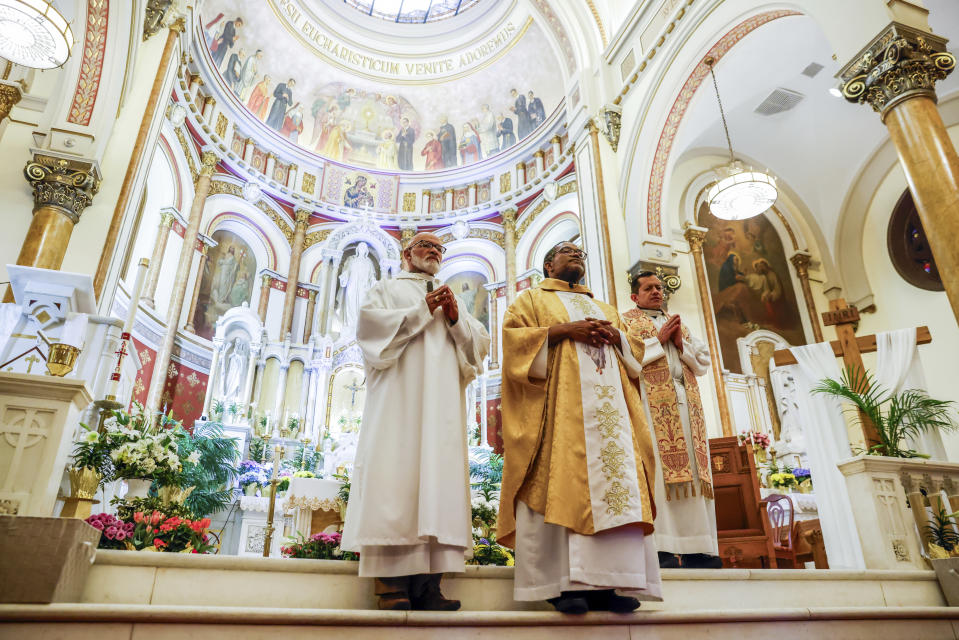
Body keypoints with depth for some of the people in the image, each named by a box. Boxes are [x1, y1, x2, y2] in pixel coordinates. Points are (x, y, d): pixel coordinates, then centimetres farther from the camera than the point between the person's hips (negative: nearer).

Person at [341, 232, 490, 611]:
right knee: (396, 474, -14)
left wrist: (456, 320, 1)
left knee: (438, 475, -8)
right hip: (399, 394, -3)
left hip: (442, 398, 4)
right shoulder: (388, 288, 19)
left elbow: (479, 344, 19)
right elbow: (370, 321, -1)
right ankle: (392, 582, -14)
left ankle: (427, 584, -9)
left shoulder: (453, 300, 29)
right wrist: (422, 311, -2)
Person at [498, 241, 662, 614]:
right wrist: (561, 330, -9)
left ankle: (602, 583, -8)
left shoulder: (606, 310, 30)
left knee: (614, 476, -8)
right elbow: (512, 334, 1)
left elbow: (634, 357, 24)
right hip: (558, 401, -4)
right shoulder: (532, 299, 18)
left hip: (607, 401, 5)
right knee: (561, 481, -14)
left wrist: (616, 336, 2)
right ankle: (563, 583, -13)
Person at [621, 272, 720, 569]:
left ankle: (697, 549, -1)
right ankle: (660, 547, -17)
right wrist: (659, 340, -4)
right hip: (650, 398, -5)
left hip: (685, 400, 6)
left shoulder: (678, 324, 28)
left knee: (693, 471, -2)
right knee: (657, 468, -15)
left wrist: (680, 343, 2)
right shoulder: (626, 320, 12)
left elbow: (703, 361, 19)